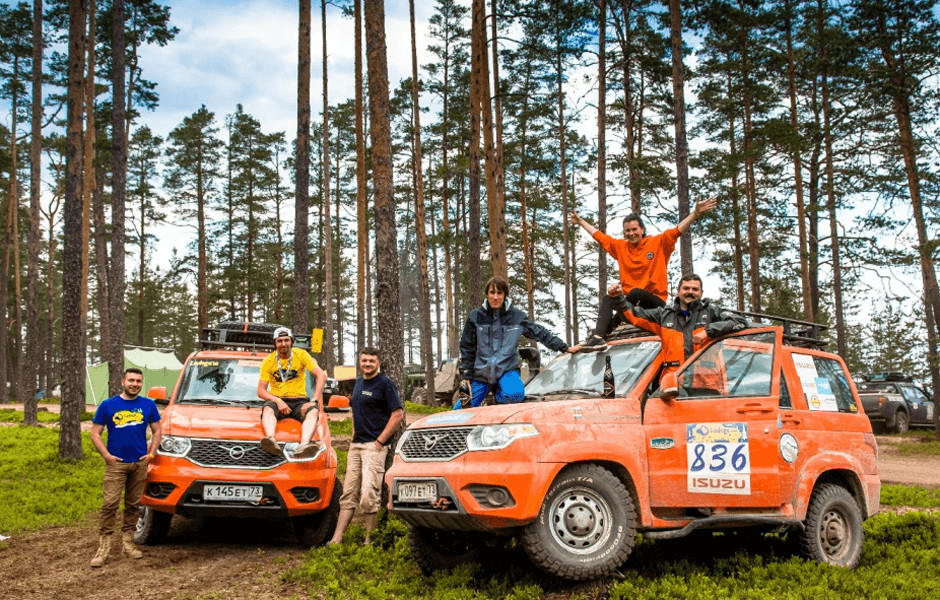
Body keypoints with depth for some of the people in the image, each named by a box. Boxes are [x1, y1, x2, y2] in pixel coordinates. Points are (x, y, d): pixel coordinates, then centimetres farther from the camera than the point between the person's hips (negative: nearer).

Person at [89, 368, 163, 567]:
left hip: (140, 463, 3)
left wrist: (151, 453, 2)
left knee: (133, 505, 9)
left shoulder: (148, 405, 9)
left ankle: (128, 541, 19)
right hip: (116, 463, -2)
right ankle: (103, 546, -6)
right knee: (109, 504, -10)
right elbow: (95, 433, 3)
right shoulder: (108, 405, 2)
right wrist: (106, 455, -7)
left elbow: (156, 431, 15)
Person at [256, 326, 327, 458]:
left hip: (299, 401, 0)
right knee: (268, 408, -33)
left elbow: (321, 376, -3)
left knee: (313, 411, -32)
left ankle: (304, 446, -59)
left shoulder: (301, 354, 4)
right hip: (277, 401, 0)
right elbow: (261, 391, 0)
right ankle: (271, 440, -61)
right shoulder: (268, 361, 5)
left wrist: (314, 401, -16)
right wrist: (278, 401, -19)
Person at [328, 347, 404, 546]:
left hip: (374, 446, -8)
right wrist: (354, 435, 15)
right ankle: (337, 539, 8)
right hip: (355, 445, 8)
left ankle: (369, 540, -1)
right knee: (349, 494, 7)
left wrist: (380, 441, -14)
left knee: (368, 495, -10)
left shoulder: (385, 384, -7)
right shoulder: (359, 382, 16)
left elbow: (398, 414, -12)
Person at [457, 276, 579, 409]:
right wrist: (466, 376, 4)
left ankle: (498, 393, 1)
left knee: (515, 395, -33)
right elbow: (466, 348, 6)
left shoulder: (517, 316, -1)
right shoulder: (476, 316, -1)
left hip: (507, 369, 0)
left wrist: (565, 348, 11)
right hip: (481, 372, 0)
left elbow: (540, 333, 9)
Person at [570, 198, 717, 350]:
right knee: (607, 298, -22)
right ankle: (598, 336, -38)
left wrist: (696, 212, -17)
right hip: (629, 300, 4)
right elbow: (599, 236, 24)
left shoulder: (658, 243, 2)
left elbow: (679, 229, -6)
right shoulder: (620, 246, 13)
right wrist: (580, 221, 30)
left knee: (635, 292, -34)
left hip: (655, 301, -4)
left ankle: (608, 328, -28)